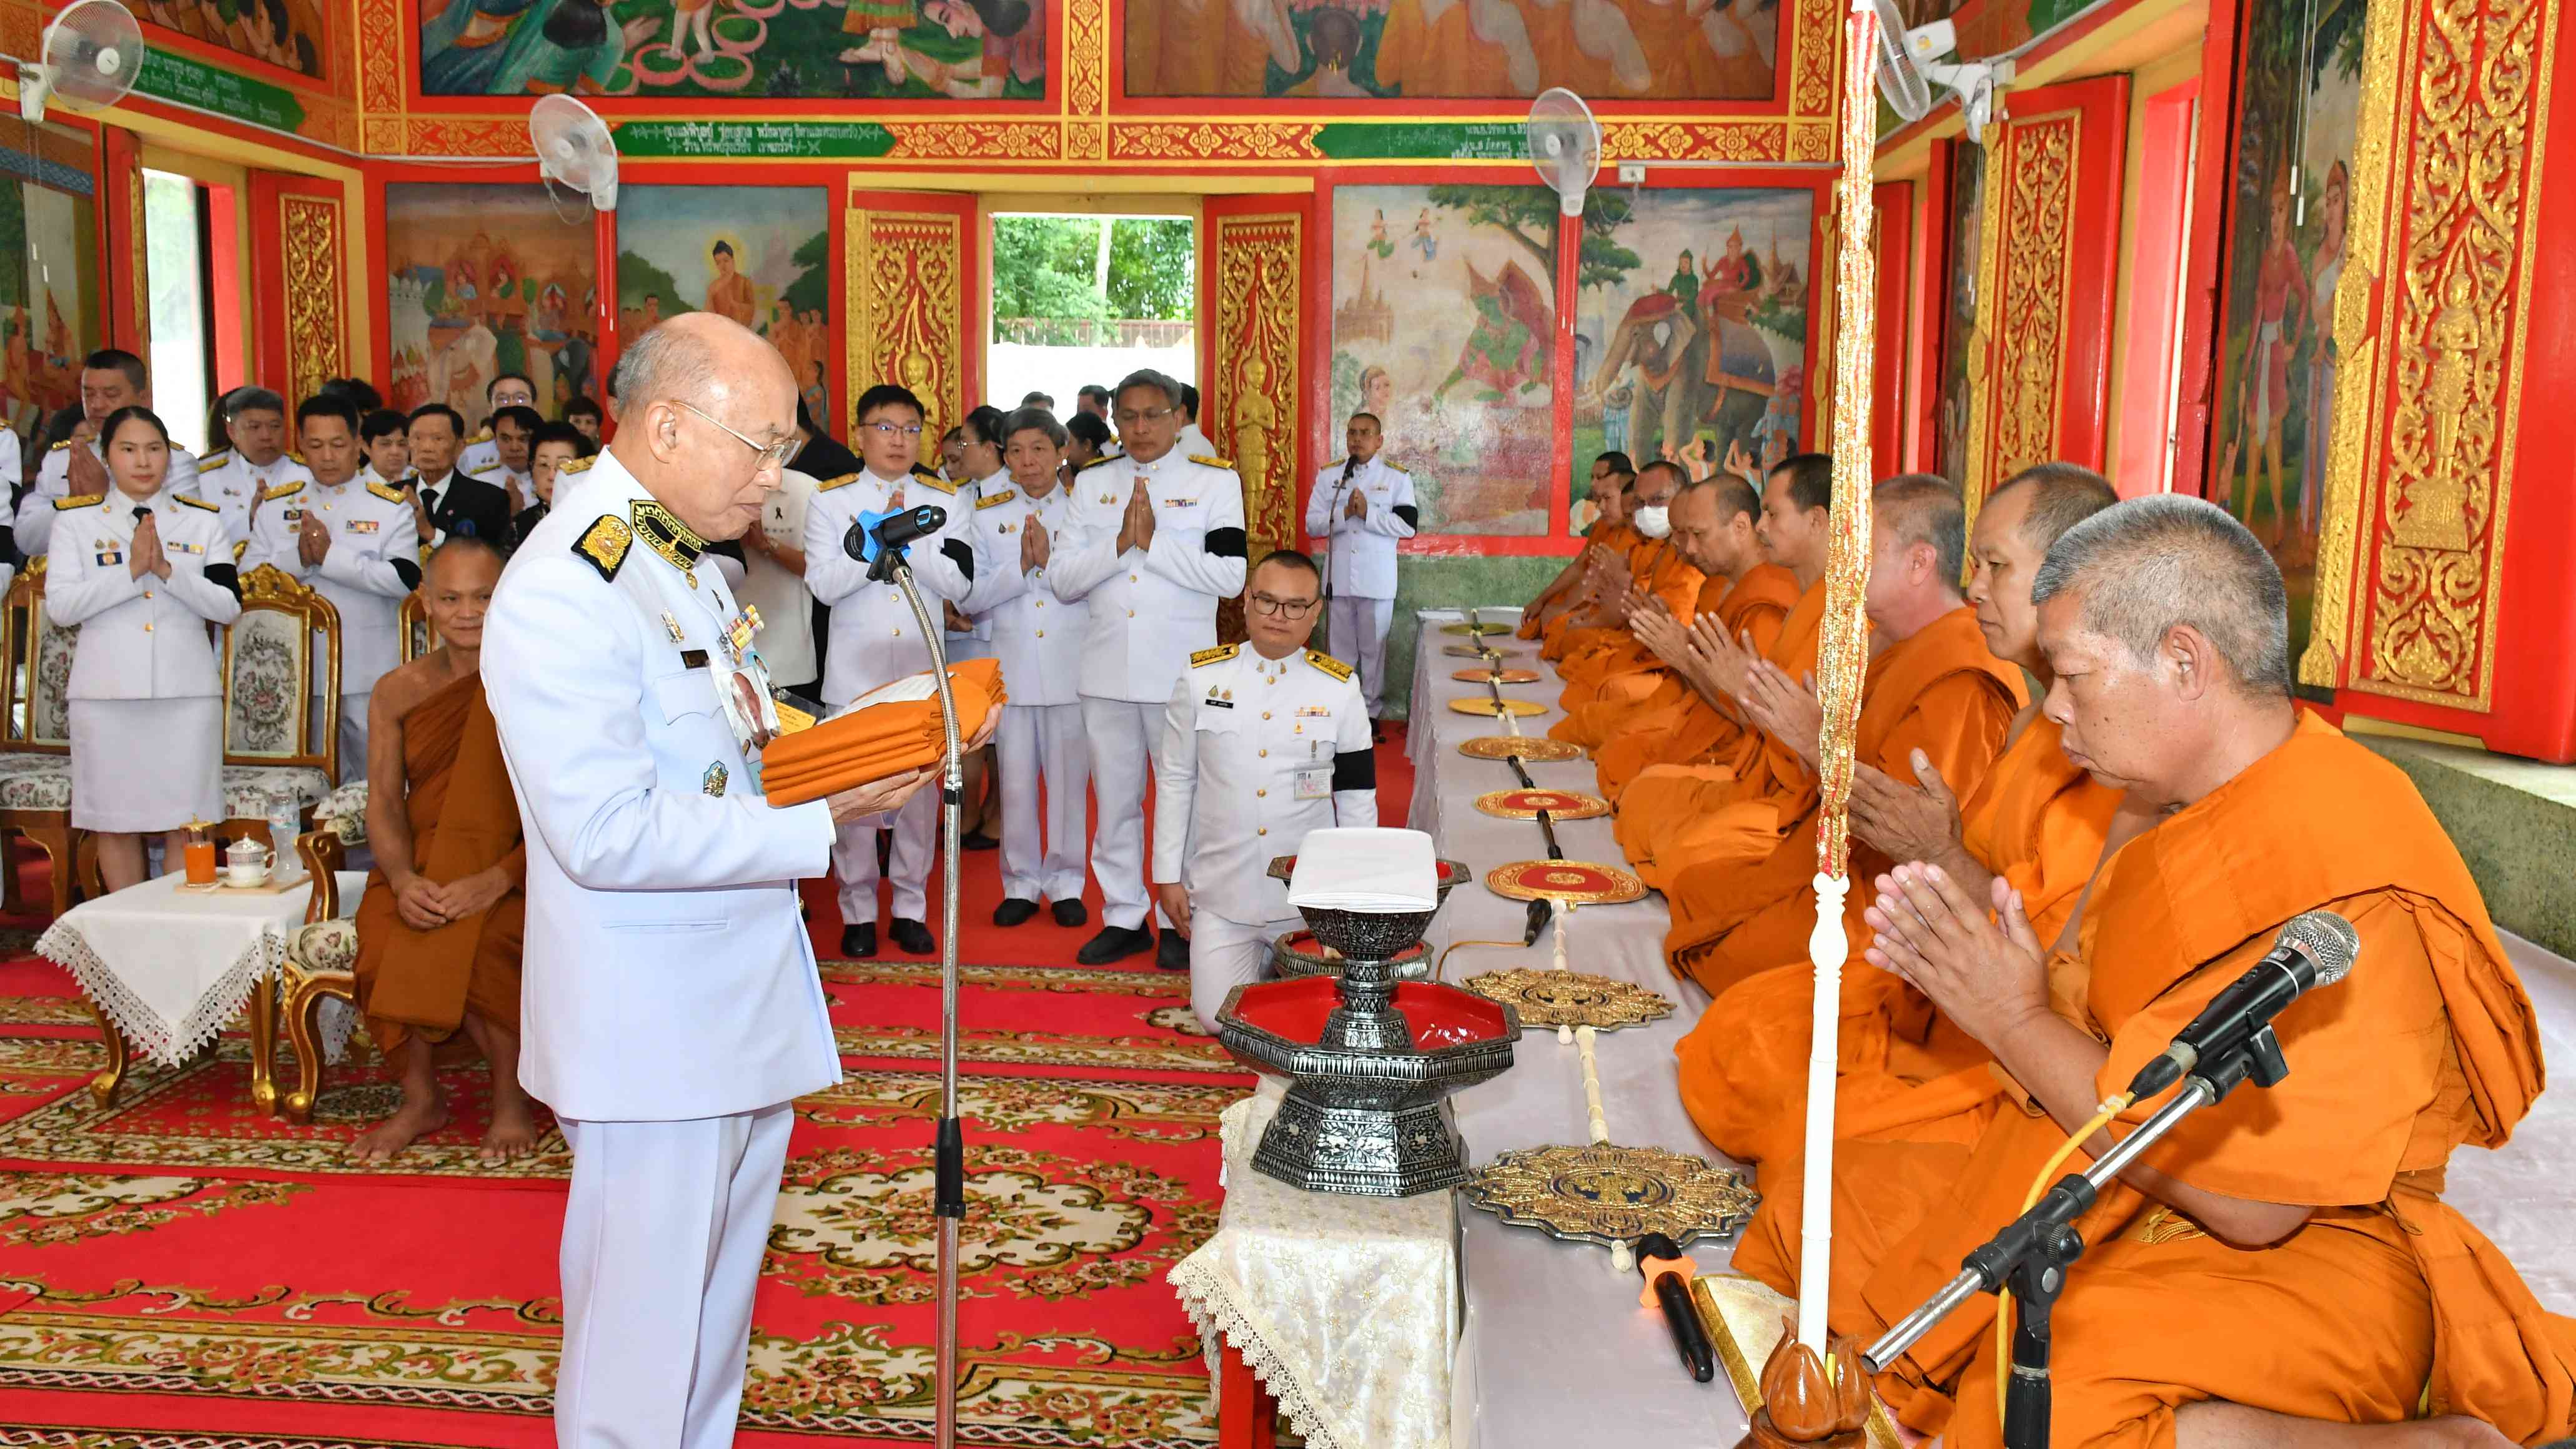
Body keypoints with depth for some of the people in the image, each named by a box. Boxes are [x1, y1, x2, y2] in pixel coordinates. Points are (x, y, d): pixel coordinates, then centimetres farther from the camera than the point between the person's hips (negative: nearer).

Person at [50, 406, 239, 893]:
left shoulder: (204, 520, 9)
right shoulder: (75, 519, 7)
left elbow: (228, 607, -1)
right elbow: (59, 606, -4)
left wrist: (167, 570, -14)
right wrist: (131, 570, -14)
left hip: (188, 692, 0)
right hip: (106, 693, 0)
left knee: (186, 825, -1)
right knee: (116, 823, 5)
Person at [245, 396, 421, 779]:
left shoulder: (391, 508, 1)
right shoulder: (275, 506, 12)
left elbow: (405, 578, -13)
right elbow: (247, 579, 4)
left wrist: (330, 556, -16)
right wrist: (298, 557, -12)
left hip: (369, 676, -3)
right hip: (297, 676, 3)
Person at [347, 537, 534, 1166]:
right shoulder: (397, 693, 9)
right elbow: (384, 803, 1)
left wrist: (498, 879, -27)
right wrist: (404, 881, -20)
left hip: (515, 869, -3)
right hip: (420, 867, 3)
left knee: (482, 937, -32)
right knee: (385, 940, -26)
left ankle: (512, 1100, -9)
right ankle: (420, 1098, -2)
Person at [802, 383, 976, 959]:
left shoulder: (946, 502, 5)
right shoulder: (830, 499, 1)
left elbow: (957, 582, -6)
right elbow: (824, 582, -10)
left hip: (922, 671, 1)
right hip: (855, 671, -1)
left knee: (920, 789, 6)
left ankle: (911, 906, 18)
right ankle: (858, 911, 15)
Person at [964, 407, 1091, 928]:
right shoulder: (989, 516, 7)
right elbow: (972, 597, 0)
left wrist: (1050, 559, -19)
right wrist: (1021, 566, -12)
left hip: (1071, 666, -1)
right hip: (1012, 666, 1)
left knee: (1068, 779, 5)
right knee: (1015, 782, 6)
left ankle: (1065, 883, 18)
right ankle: (1020, 884, 19)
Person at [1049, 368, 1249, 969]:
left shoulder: (1215, 481, 0)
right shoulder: (1092, 483, 9)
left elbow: (1230, 576, -12)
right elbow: (1061, 579, 2)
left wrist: (1152, 541, -16)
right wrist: (1121, 545, -12)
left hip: (1180, 669, -3)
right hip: (1107, 669, 3)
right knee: (1115, 797, 11)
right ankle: (1124, 915, 24)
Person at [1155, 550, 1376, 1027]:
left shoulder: (1340, 689, -4)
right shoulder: (1201, 678, -4)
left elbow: (1357, 795, 2)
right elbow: (1175, 781, 3)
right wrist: (1168, 876, 3)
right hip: (1222, 890, 0)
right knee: (1219, 1019, -1)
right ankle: (1246, 954, 31)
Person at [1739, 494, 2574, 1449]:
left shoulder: (2336, 867, -24)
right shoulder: (2190, 814, 7)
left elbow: (2250, 1198, -27)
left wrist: (2019, 1023, -19)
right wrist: (1970, 971, -7)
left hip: (2289, 1269, -9)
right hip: (2114, 1206, 9)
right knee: (1820, 1201, 6)